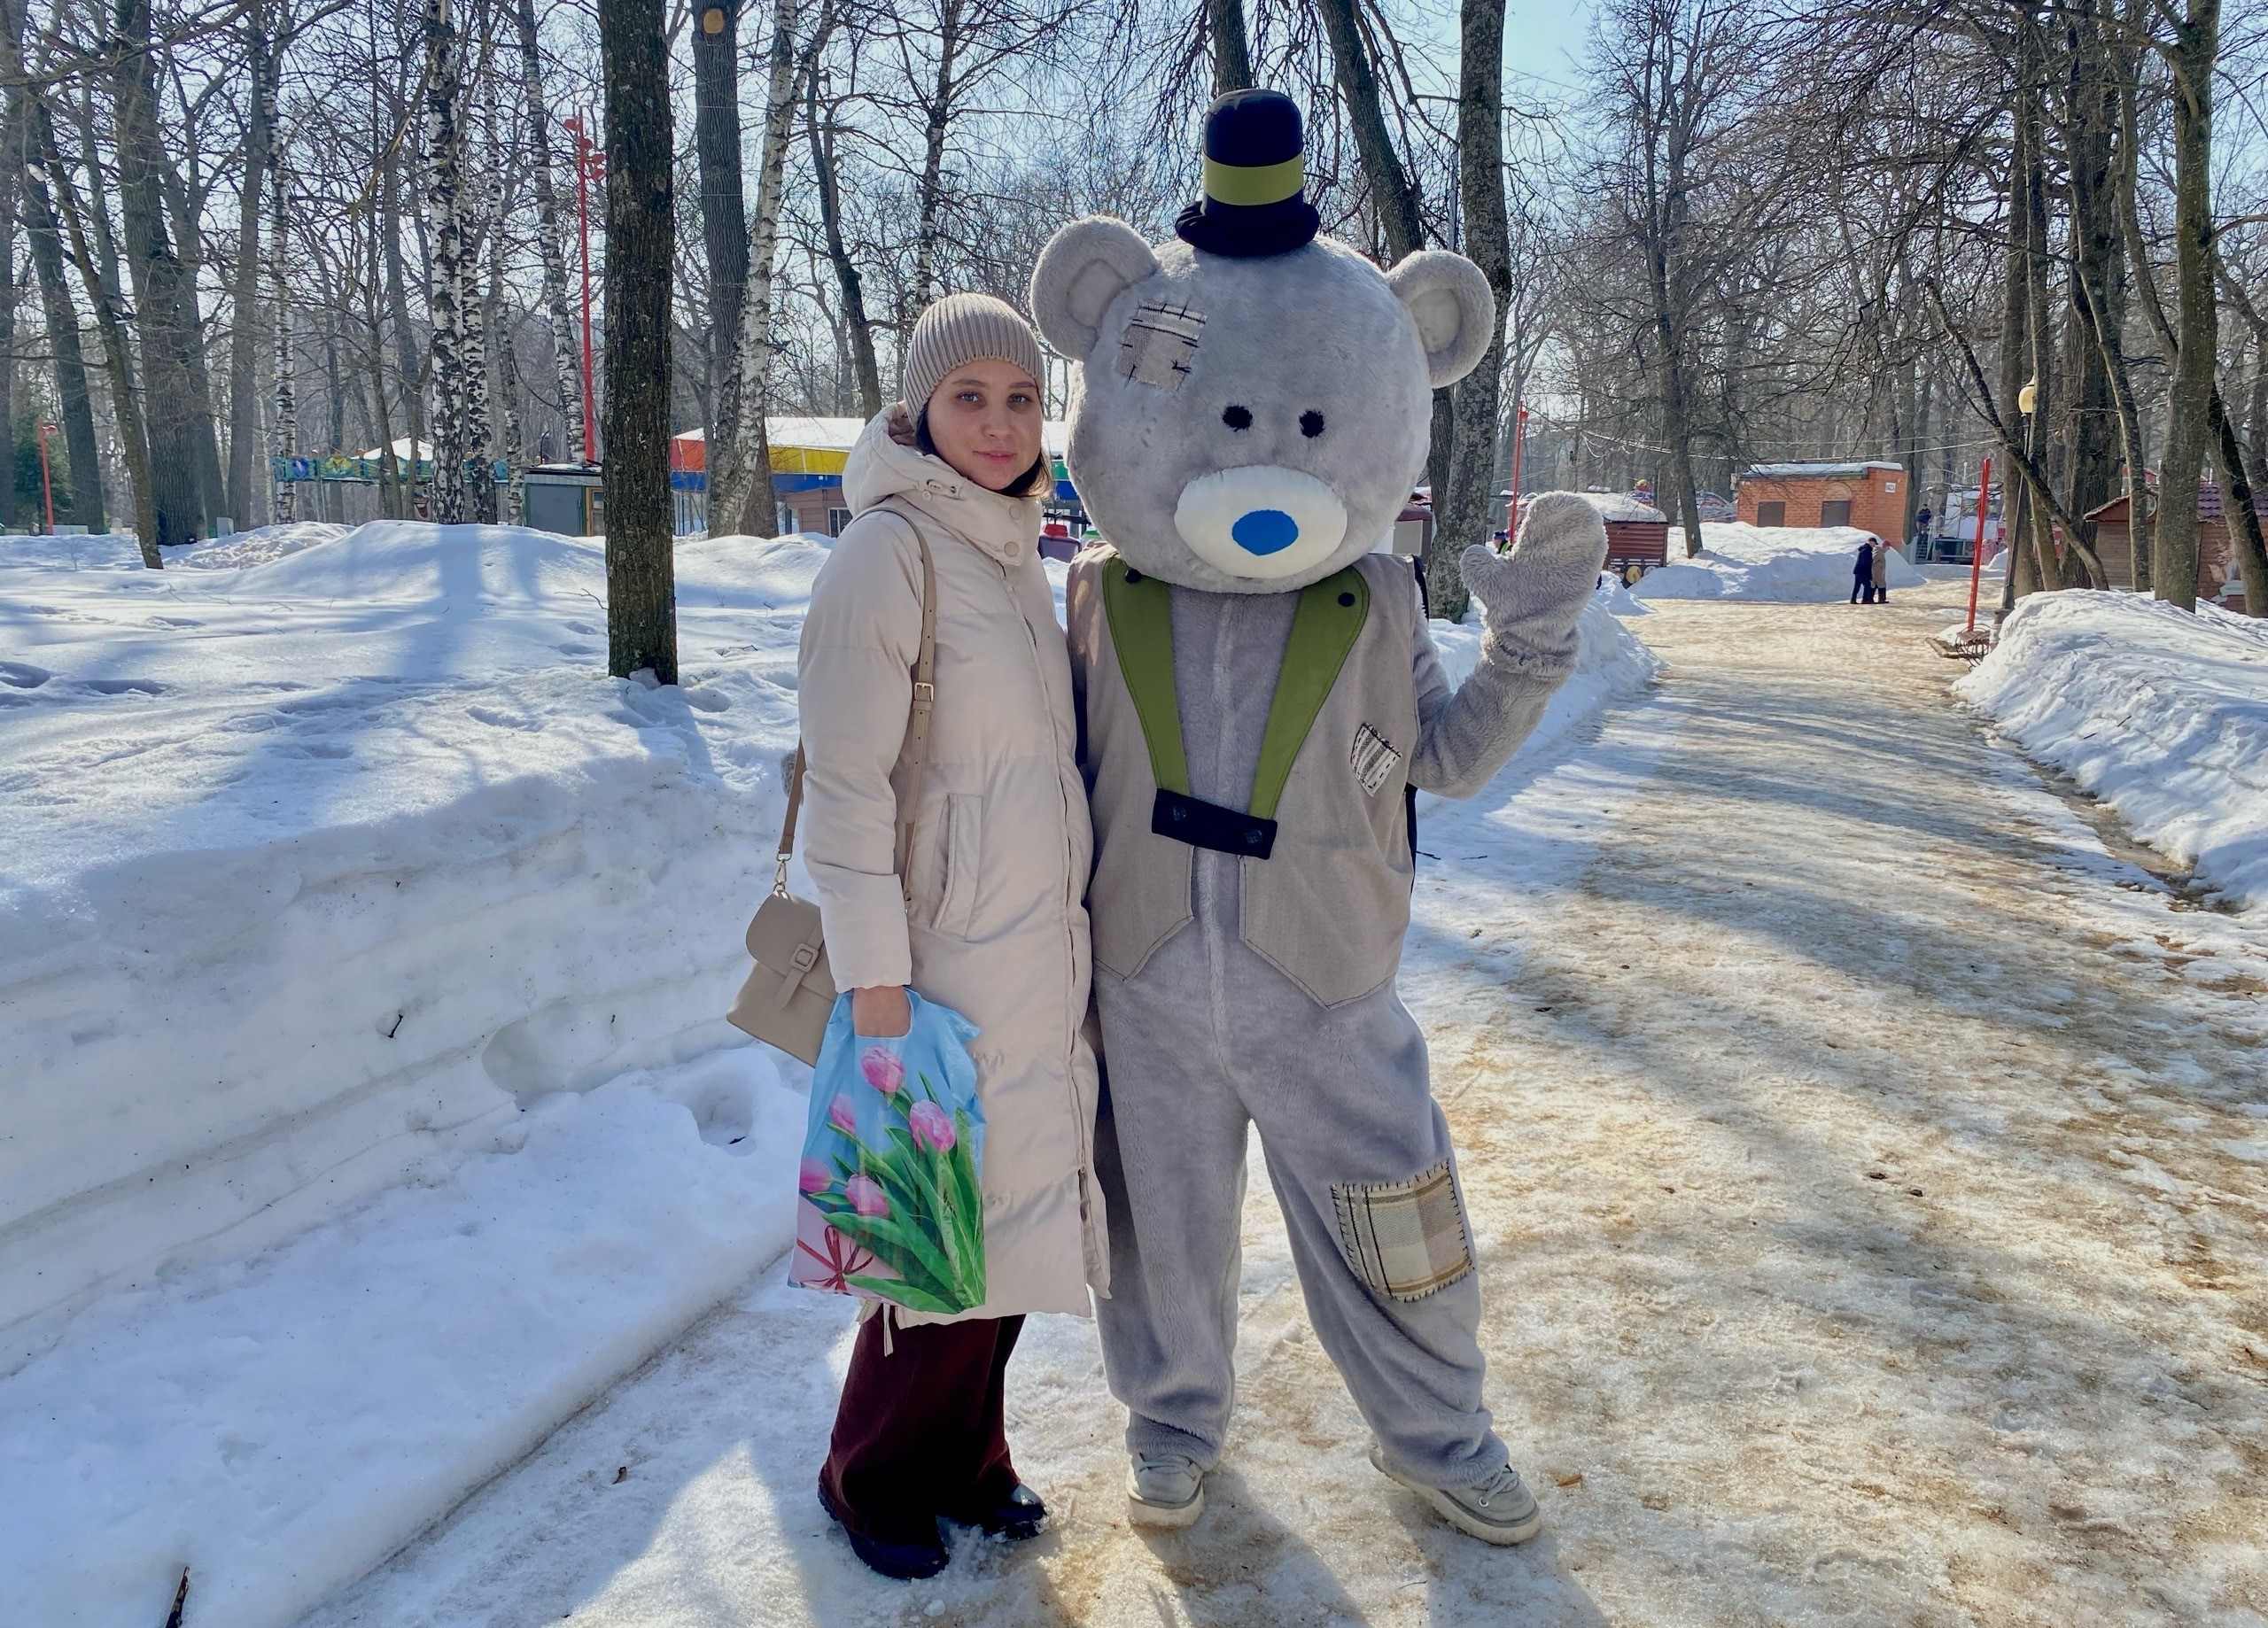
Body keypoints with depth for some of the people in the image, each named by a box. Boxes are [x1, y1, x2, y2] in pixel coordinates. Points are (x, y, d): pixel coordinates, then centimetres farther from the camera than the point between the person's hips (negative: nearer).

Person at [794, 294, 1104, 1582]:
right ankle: (873, 1478, 27)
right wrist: (875, 982, -19)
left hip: (1046, 958, 8)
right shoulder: (887, 555, -14)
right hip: (946, 966, -7)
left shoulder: (1018, 555, 10)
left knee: (1020, 1212, 15)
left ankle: (967, 1457, 35)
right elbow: (845, 787, -17)